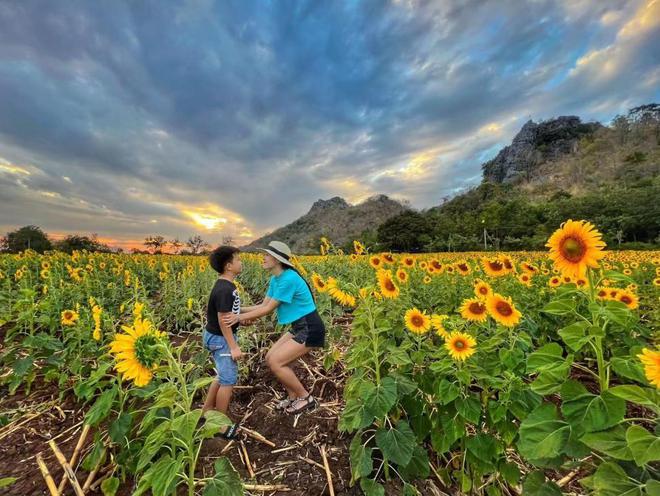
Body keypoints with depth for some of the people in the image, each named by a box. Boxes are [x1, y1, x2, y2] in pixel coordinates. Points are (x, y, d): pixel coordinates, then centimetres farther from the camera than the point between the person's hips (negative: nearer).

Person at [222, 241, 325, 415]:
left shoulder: (288, 279, -24)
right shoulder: (275, 279, 6)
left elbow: (268, 309, -19)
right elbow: (263, 305, 6)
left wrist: (239, 317, -17)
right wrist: (238, 310, -3)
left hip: (310, 329, -9)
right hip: (299, 327, 9)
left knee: (275, 362, -9)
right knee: (270, 358, 8)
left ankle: (306, 397, 10)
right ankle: (293, 396, 24)